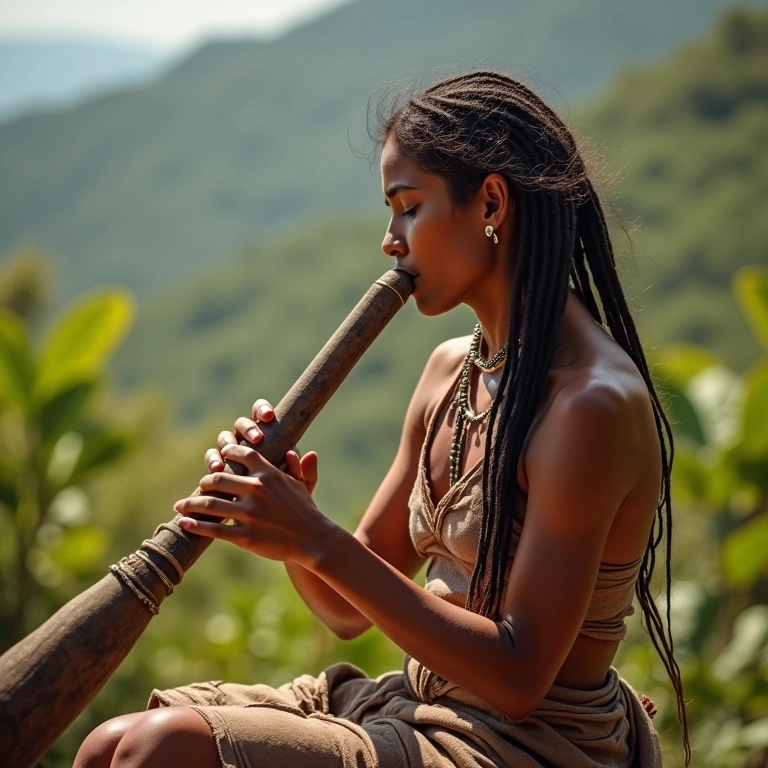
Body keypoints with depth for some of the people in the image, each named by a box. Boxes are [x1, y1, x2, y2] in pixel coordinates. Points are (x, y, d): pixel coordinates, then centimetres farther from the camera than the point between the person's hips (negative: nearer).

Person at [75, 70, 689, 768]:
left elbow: (517, 678, -22)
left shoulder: (593, 403, -18)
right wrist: (286, 517, -10)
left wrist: (319, 544, -23)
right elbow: (349, 610, 11)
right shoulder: (452, 371, 8)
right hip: (418, 708, 7)